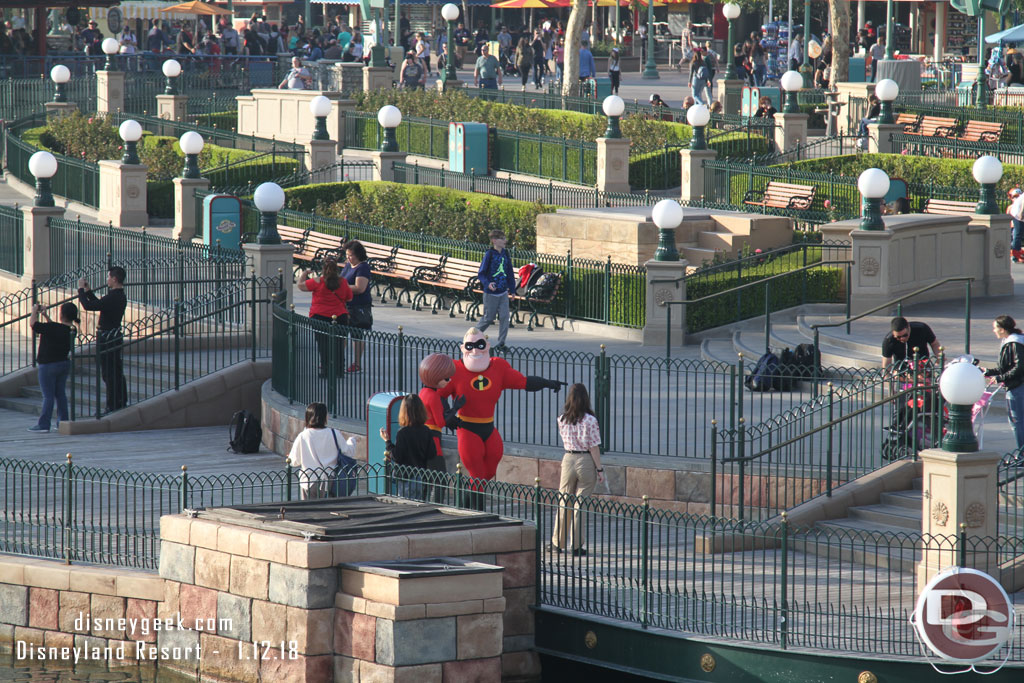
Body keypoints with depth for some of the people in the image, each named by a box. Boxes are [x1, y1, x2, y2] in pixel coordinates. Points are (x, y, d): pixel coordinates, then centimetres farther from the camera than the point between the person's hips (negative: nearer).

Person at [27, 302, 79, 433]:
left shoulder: (54, 329, -25)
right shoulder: (72, 330, -1)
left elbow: (33, 324, -18)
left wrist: (34, 311, -1)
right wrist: (45, 316, 18)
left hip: (48, 366, -7)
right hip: (64, 363, 7)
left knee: (48, 396, -2)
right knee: (60, 394, 14)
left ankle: (43, 424, 2)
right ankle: (63, 421, 16)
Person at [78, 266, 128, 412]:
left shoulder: (113, 298, -21)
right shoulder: (120, 296, 10)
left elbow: (88, 306, -23)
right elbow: (98, 304, 22)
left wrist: (81, 289, -10)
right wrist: (87, 291, 19)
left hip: (107, 338, -10)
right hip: (115, 335, 10)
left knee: (109, 374, -5)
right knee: (117, 374, 15)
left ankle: (112, 407, -3)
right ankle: (121, 404, 22)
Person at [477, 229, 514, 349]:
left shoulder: (505, 254, 6)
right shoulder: (489, 254, -10)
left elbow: (510, 273, 15)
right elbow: (481, 273, -10)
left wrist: (512, 289, 15)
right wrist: (488, 284, -26)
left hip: (503, 292, 5)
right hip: (491, 293, -5)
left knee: (504, 317, -5)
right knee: (488, 317, 4)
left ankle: (501, 343, 2)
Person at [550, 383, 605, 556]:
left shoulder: (562, 420, -1)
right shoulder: (590, 421, -14)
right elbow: (594, 447, -12)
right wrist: (600, 469, -5)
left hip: (568, 460, 3)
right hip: (586, 462, -3)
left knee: (564, 503, 15)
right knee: (580, 504, 3)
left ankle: (558, 543, 23)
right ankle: (577, 546, 7)